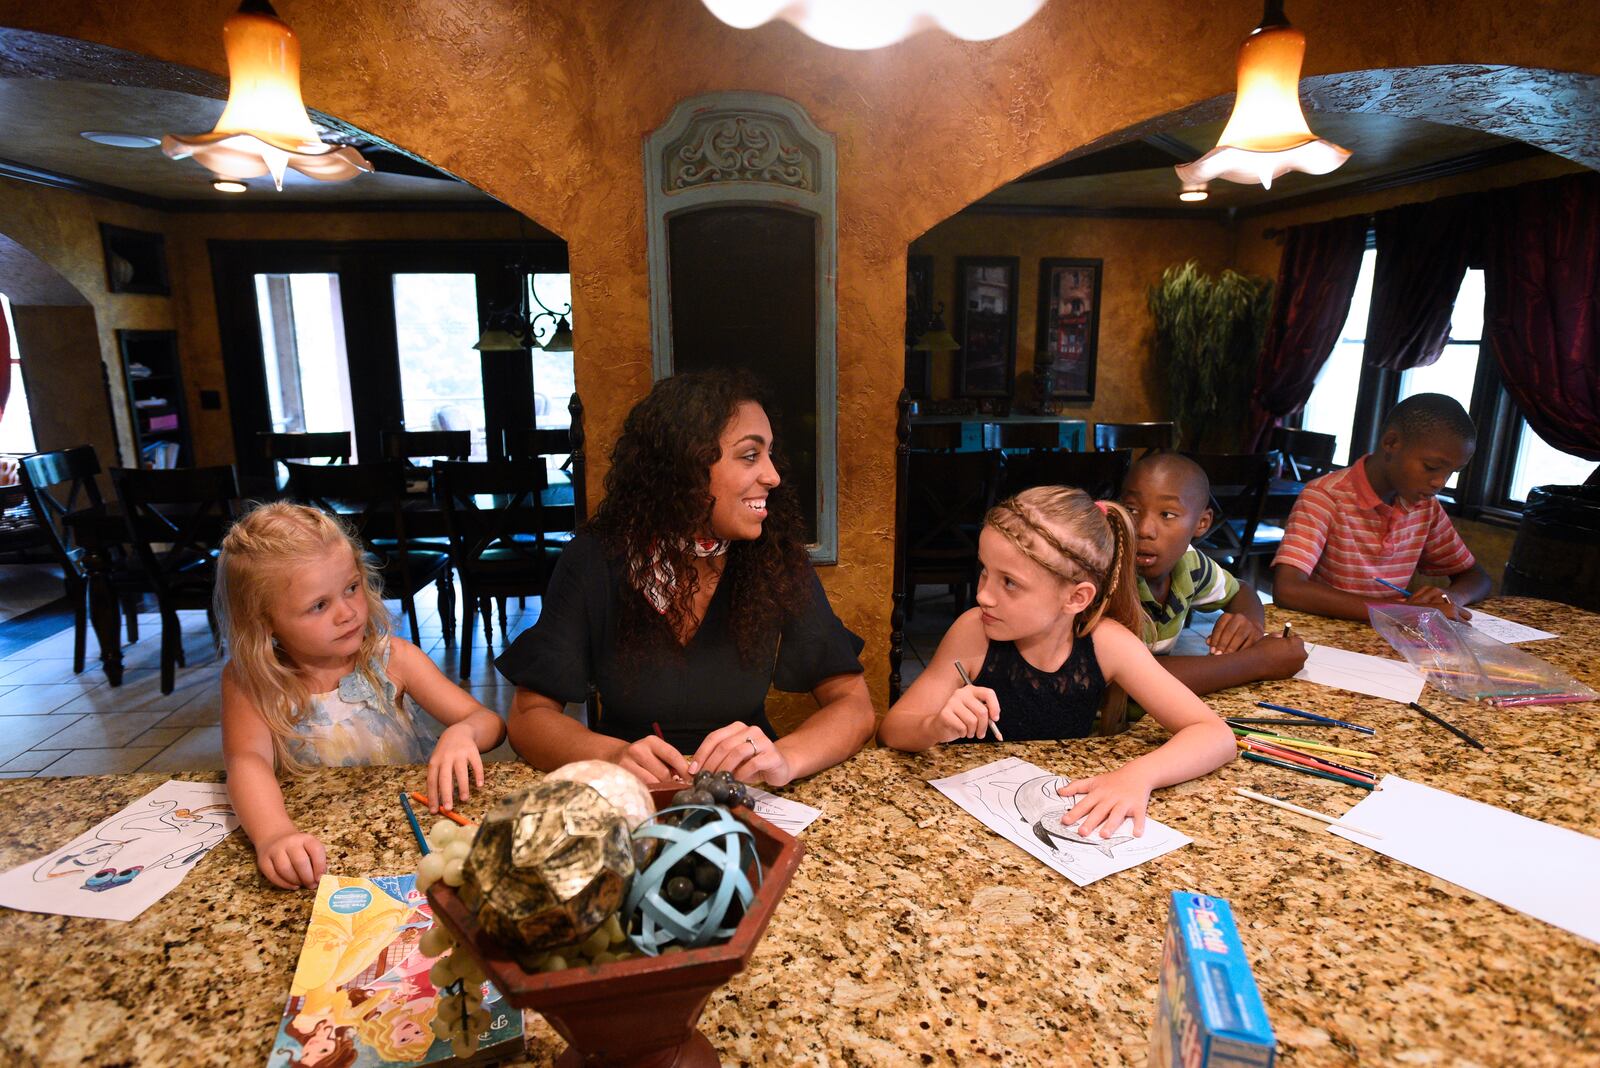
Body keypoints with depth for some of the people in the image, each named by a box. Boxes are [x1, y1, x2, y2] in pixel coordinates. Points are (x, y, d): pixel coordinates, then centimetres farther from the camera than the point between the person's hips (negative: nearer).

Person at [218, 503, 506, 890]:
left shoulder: (390, 658, -7)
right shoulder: (249, 680, -6)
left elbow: (491, 723, -7)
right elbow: (248, 760, -23)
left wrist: (462, 733, -30)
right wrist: (273, 835, -42)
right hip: (318, 842, -1)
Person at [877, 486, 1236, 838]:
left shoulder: (1105, 642, -14)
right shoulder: (974, 632, -16)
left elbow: (1216, 736, -13)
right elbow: (890, 730, -13)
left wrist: (1139, 775, -31)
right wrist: (936, 728, -35)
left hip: (1065, 814, 1)